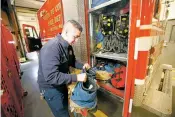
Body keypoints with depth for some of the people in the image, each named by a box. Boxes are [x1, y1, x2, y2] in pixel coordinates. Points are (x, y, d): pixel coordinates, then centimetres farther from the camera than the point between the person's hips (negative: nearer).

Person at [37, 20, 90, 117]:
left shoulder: (68, 46, -3)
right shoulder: (51, 48, -32)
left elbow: (71, 61, 9)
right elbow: (51, 77, -36)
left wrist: (82, 66, -10)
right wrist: (77, 77, -35)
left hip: (62, 84, 8)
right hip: (50, 88, -8)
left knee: (65, 108, 30)